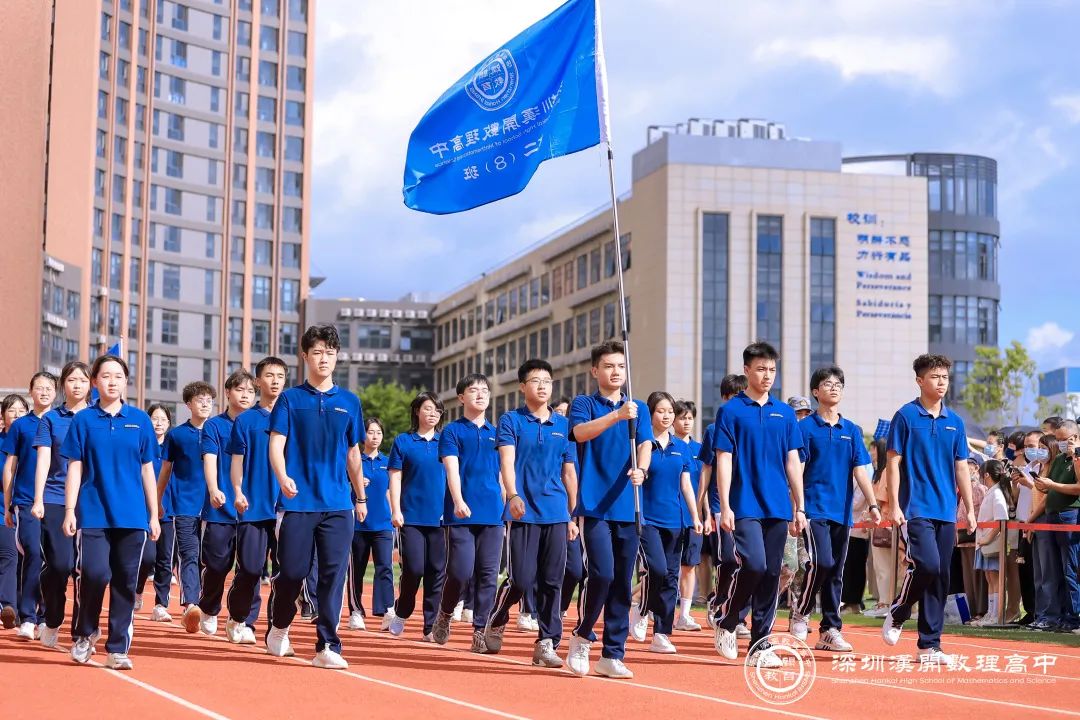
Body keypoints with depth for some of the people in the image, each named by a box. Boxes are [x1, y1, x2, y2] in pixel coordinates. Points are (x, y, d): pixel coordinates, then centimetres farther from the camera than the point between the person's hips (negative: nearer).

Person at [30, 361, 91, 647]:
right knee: (59, 564, -8)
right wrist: (38, 500, -7)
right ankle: (52, 622, 13)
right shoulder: (50, 419, 7)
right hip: (56, 500, -1)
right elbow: (43, 461, 2)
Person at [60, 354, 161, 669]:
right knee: (95, 574, -12)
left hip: (132, 515, 2)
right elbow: (74, 467, 4)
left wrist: (153, 515, 8)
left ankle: (118, 649, 9)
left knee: (125, 581, 2)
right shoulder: (83, 420, 4)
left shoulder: (139, 420, 7)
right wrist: (70, 510, -4)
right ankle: (83, 634, 12)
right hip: (93, 513, -2)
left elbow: (147, 469, 10)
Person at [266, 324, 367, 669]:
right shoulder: (290, 399, 4)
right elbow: (276, 444, -4)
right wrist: (282, 477, -23)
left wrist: (361, 497, 22)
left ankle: (327, 646, -2)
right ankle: (279, 627, 29)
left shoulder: (349, 402, 12)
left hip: (338, 504, 2)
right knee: (293, 571, 2)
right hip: (298, 502, -2)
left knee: (334, 573, -4)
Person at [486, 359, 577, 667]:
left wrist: (574, 515, 15)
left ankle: (547, 644, 4)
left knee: (552, 581, 0)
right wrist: (512, 495, -29)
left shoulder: (564, 425, 12)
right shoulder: (511, 421, 2)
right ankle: (496, 621, 23)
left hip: (556, 514, 3)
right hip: (523, 513, -3)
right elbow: (507, 460, -12)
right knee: (522, 579, -4)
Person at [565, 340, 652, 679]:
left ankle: (612, 655, 11)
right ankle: (581, 637, 5)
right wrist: (617, 415, -33)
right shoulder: (584, 404, 4)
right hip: (594, 505, -4)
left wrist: (641, 469, -24)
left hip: (627, 508, 4)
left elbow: (645, 444, -2)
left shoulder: (639, 409, 13)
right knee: (601, 574, -16)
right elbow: (581, 432, -17)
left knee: (623, 583, 4)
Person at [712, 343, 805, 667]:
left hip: (778, 508, 4)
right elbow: (724, 460, -3)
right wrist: (724, 507, -10)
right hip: (745, 506, -4)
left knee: (772, 575, 3)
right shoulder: (731, 411, 0)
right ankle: (726, 620, 7)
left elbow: (793, 462, 14)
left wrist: (800, 508, 9)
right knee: (754, 565, -18)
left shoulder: (785, 413, 13)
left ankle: (761, 645, 9)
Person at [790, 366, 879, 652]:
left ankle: (831, 631, 11)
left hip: (842, 511, 5)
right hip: (814, 508, -5)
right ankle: (801, 612, 5)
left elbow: (860, 470, 7)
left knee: (836, 572, 6)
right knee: (821, 562, -18)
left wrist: (872, 504, -4)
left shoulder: (852, 430, 11)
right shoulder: (805, 427, -1)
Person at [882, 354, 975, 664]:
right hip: (916, 509, -5)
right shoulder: (905, 416, -1)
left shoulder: (955, 422, 12)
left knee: (941, 578, 4)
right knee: (927, 565, -20)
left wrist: (970, 509, 10)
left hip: (947, 512, 5)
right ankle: (897, 614, 6)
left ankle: (929, 645, 9)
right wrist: (894, 505, -10)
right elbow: (894, 462, -3)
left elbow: (961, 468, 15)